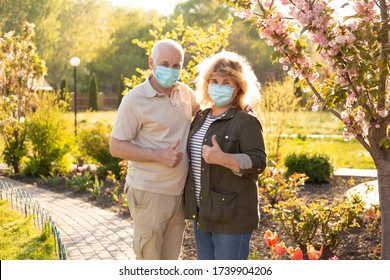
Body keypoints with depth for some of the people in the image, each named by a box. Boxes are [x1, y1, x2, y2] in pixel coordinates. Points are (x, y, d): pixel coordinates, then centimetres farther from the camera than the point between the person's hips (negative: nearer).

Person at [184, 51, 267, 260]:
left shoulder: (246, 122, -12)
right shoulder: (201, 118, 11)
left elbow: (258, 163, -20)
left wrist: (223, 158, -31)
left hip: (231, 215, -8)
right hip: (202, 212, 8)